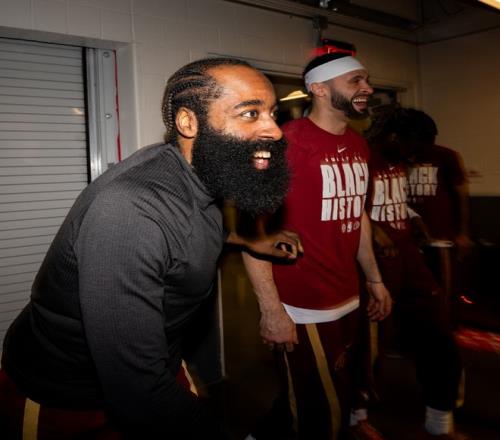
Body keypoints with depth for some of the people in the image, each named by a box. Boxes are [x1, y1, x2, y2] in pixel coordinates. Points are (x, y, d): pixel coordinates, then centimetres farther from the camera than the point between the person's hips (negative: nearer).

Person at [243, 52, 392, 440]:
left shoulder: (358, 145, 9)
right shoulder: (285, 142, -15)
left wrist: (374, 279, 19)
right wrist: (271, 309, -19)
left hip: (349, 301, 8)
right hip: (305, 308, -8)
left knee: (341, 402, 20)